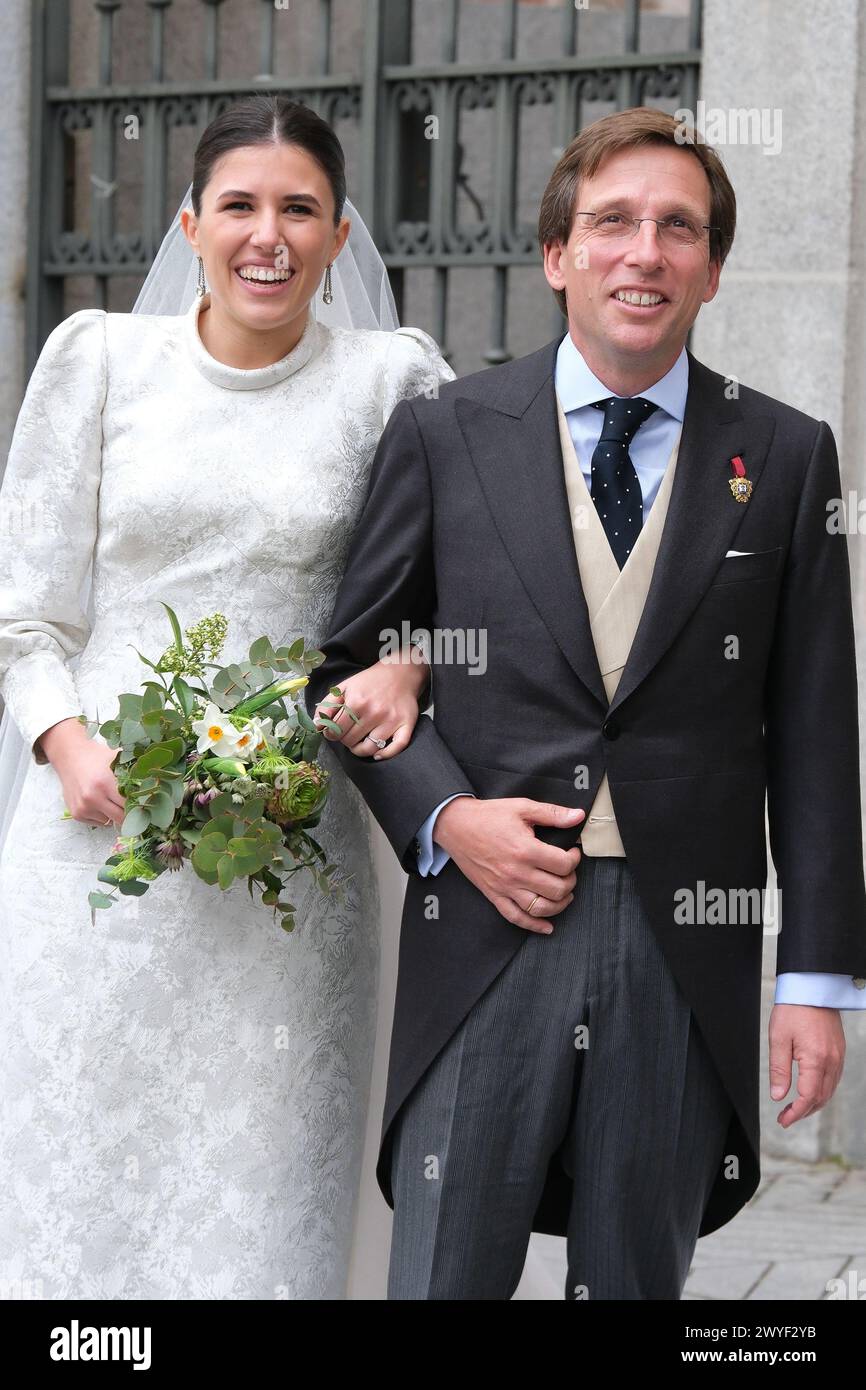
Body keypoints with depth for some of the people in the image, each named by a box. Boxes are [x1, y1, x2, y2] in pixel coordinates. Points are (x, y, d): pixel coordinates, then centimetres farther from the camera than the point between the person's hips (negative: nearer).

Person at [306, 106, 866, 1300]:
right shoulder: (445, 436, 4)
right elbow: (350, 658, 9)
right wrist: (440, 816, -8)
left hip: (689, 947, 1)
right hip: (489, 931, 0)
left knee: (637, 1281, 11)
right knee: (443, 1280, 2)